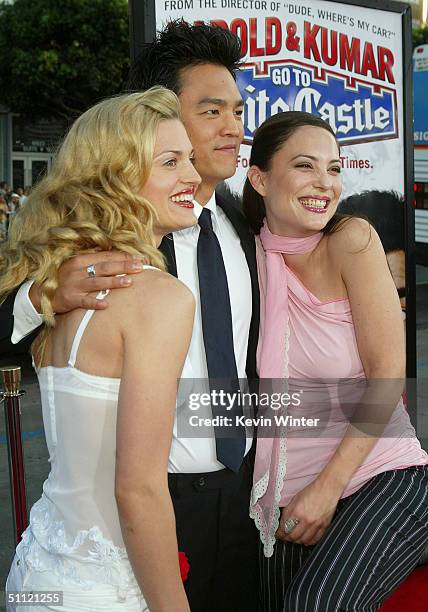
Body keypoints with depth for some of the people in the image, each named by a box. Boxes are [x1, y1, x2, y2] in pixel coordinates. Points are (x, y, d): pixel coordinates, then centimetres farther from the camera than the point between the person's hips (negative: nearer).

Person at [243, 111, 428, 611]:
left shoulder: (351, 240, -10)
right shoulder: (250, 255, 0)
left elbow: (386, 376, -12)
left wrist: (328, 486, -13)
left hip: (383, 477, -4)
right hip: (285, 496, 4)